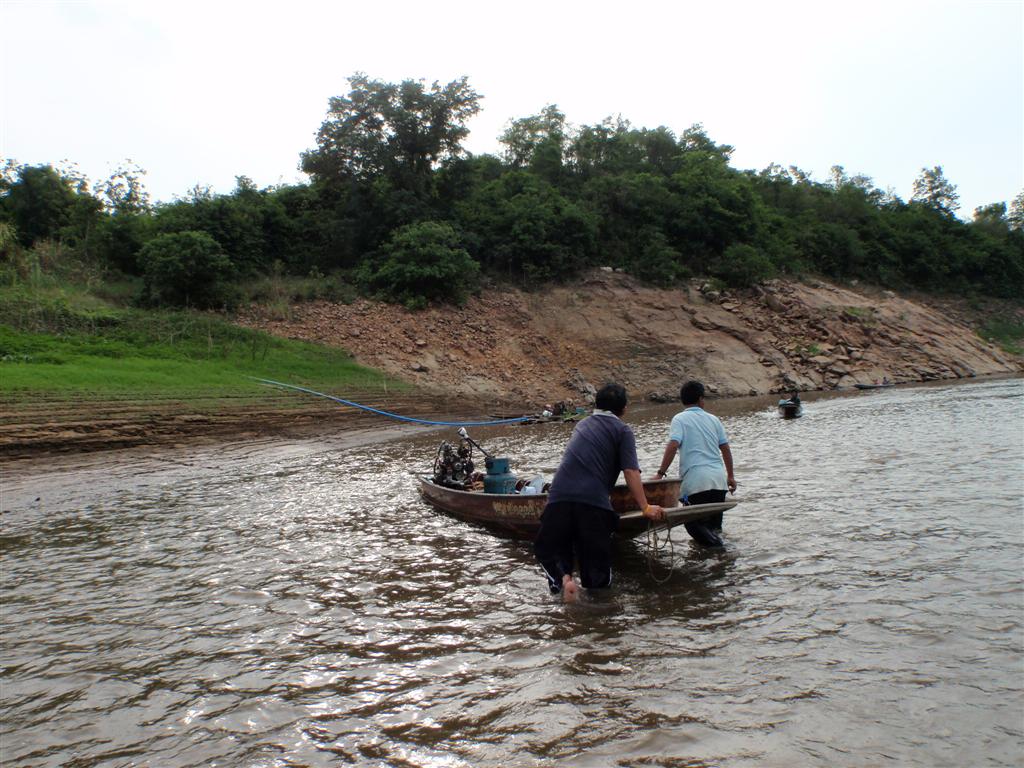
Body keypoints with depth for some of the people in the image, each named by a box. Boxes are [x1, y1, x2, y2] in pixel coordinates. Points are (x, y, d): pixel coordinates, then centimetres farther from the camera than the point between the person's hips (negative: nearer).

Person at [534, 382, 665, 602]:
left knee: (546, 547, 17)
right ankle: (595, 576, -20)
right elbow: (631, 471, -5)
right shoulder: (623, 431, 9)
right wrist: (645, 507, -4)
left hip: (559, 496, 3)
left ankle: (562, 576, -11)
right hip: (594, 501, -3)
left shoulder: (582, 425, 27)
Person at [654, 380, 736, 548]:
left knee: (692, 522, 4)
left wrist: (660, 474, -12)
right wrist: (731, 476, 23)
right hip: (719, 478, 5)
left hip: (696, 480, -5)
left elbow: (673, 446, -14)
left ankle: (716, 546, -13)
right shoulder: (713, 419, 13)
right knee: (714, 522, 20)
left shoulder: (680, 419, -1)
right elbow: (726, 449, 14)